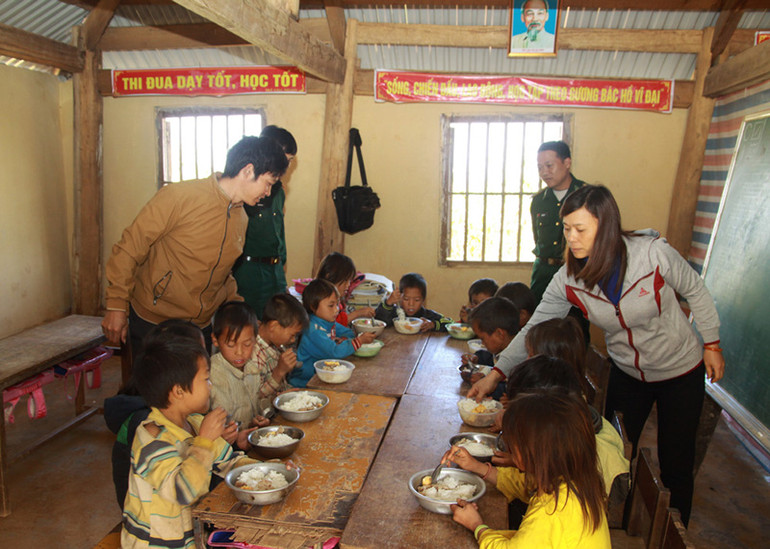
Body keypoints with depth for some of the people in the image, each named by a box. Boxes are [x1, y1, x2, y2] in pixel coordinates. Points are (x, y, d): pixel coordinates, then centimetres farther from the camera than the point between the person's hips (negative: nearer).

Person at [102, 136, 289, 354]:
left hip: (201, 327, 6)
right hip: (151, 322, -6)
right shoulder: (179, 196, -16)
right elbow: (130, 248, -13)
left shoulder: (241, 219, 6)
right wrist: (116, 305, -14)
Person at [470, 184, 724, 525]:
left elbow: (695, 291, -8)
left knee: (675, 468, 8)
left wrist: (711, 344, -2)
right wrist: (496, 374, -21)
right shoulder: (568, 280, -19)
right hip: (626, 373, 3)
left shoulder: (653, 252, -27)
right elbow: (534, 330, -15)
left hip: (680, 371, -2)